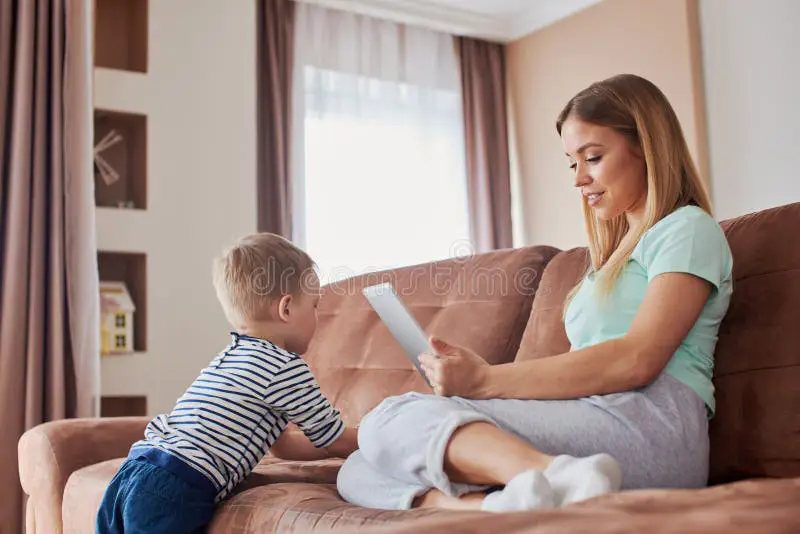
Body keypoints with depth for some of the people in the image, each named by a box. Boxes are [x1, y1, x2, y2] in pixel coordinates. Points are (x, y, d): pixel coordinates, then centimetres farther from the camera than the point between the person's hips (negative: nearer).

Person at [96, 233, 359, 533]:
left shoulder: (233, 356, 23)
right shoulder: (286, 368, -4)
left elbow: (280, 443, 31)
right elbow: (337, 441, 6)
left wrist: (342, 446, 35)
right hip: (174, 490, -9)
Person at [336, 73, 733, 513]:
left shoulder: (688, 229, 4)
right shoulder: (616, 251, 31)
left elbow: (636, 360, -13)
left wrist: (485, 381, -15)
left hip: (647, 426, -9)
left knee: (391, 421, -21)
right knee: (358, 472, -4)